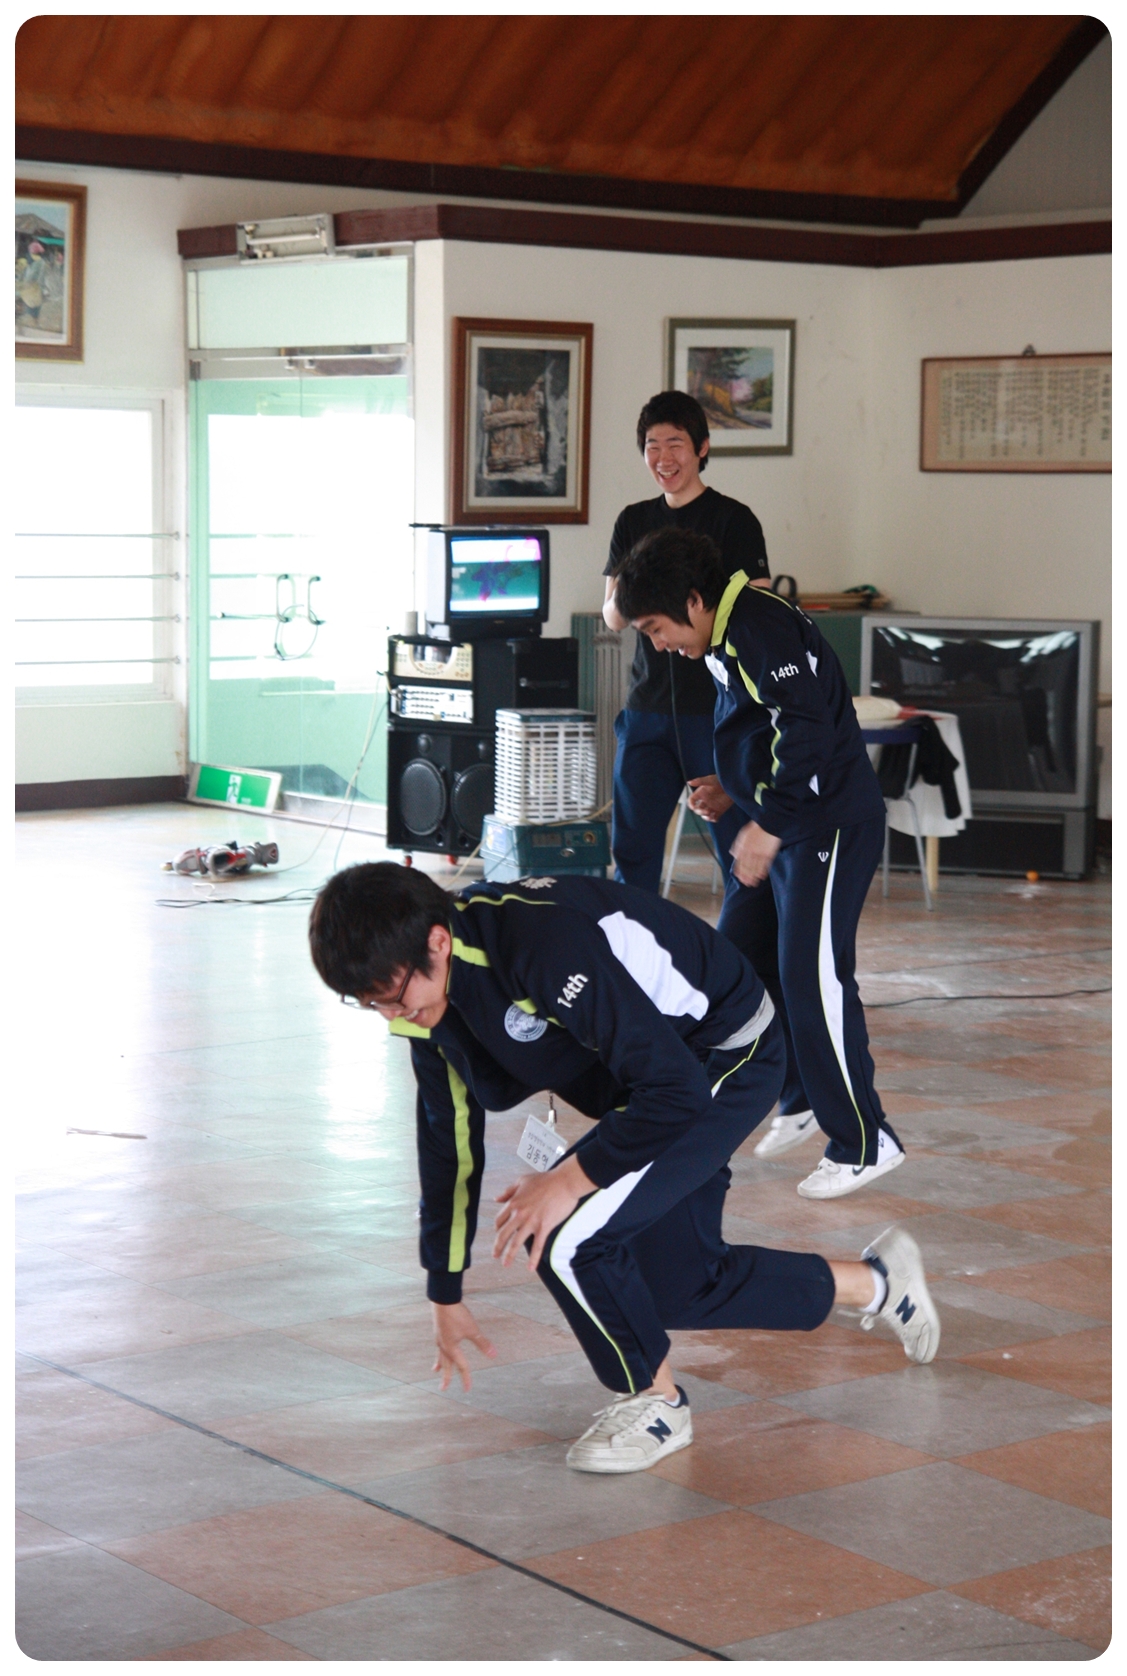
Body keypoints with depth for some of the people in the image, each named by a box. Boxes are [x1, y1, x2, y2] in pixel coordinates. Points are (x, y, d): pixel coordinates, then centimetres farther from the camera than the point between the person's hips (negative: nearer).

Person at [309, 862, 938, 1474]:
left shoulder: (543, 944, -37)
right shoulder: (430, 993, -9)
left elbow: (676, 1090, -34)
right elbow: (448, 1140, 5)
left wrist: (570, 1180, -26)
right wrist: (446, 1296, 11)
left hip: (728, 1061, -10)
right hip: (650, 1077, 10)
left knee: (563, 1232, -23)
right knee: (678, 1291, 15)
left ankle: (656, 1402, 2)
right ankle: (877, 1281, 36)